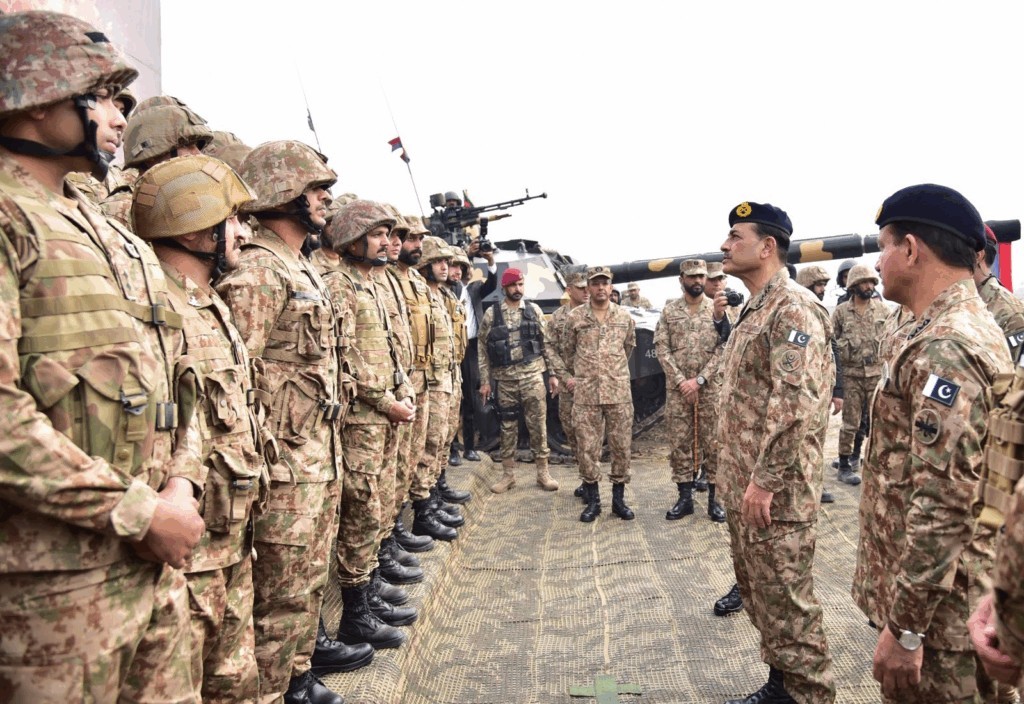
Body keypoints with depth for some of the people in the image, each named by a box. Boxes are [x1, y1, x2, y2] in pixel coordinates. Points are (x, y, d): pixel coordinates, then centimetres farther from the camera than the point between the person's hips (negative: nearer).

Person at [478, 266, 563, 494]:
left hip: (532, 375, 0)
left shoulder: (534, 310, 4)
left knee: (538, 424, 2)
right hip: (504, 378, 0)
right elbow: (483, 349, 3)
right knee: (508, 426, 8)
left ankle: (543, 472, 12)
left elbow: (547, 343, 6)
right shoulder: (491, 313, 1)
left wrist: (554, 373, 3)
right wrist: (485, 381, 0)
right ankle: (508, 474, 18)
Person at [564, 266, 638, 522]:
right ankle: (592, 499, 16)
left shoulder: (625, 317, 6)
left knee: (621, 446, 5)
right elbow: (569, 351, 16)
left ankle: (619, 498, 18)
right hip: (586, 394, -1)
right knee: (587, 447, 2)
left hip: (619, 392, 1)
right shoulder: (575, 317, 2)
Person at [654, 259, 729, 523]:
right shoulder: (669, 310, 4)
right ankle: (685, 497, 16)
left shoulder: (717, 309, 2)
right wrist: (680, 381, -11)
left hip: (710, 387, -1)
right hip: (677, 389, 1)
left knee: (713, 443, 4)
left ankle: (714, 498, 14)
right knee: (680, 443, 5)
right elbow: (662, 348, -1)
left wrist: (699, 380, -13)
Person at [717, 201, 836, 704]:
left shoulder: (794, 309, -16)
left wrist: (765, 481, -24)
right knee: (757, 588, 19)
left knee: (786, 596, 1)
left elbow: (796, 403, -25)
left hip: (775, 490, -10)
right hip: (741, 484, 10)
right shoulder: (754, 310, 15)